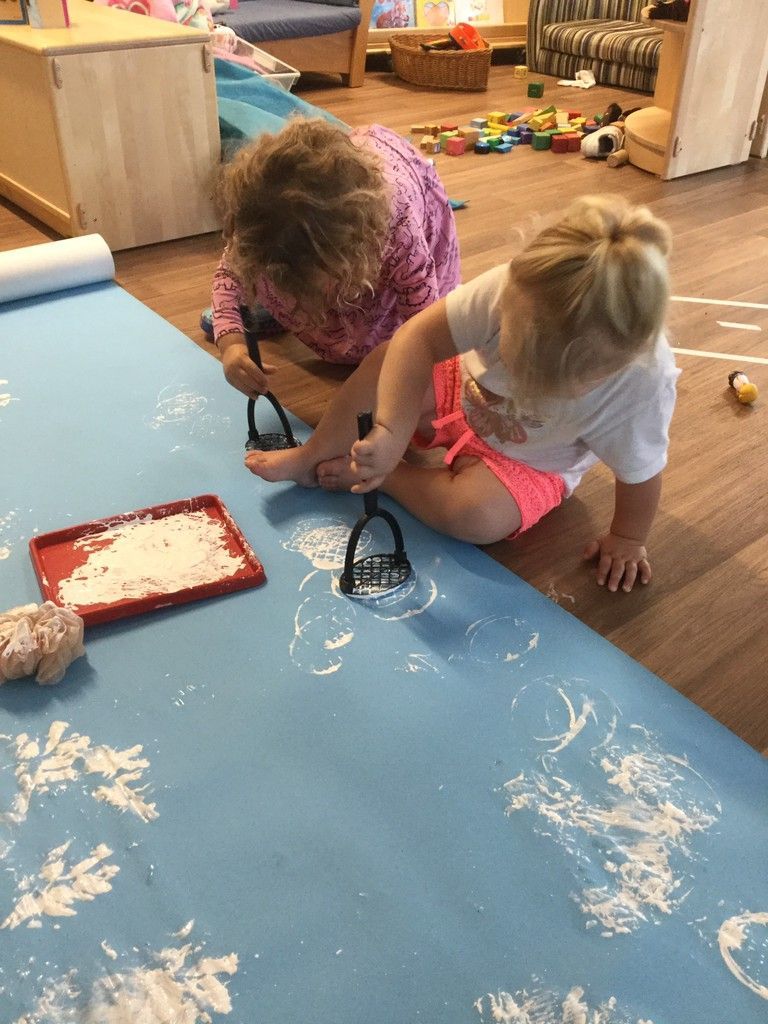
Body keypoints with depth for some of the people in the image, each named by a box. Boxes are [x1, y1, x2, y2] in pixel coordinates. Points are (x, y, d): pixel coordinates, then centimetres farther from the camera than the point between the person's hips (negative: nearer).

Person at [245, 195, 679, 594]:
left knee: (480, 515, -31)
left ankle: (384, 477, -6)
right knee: (387, 365, -17)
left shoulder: (644, 385, -36)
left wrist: (627, 538, -6)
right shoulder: (515, 285, -35)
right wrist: (390, 433, -43)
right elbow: (420, 336, -33)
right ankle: (315, 458, 4)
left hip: (529, 464, -2)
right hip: (465, 386, 2)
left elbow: (641, 472, -20)